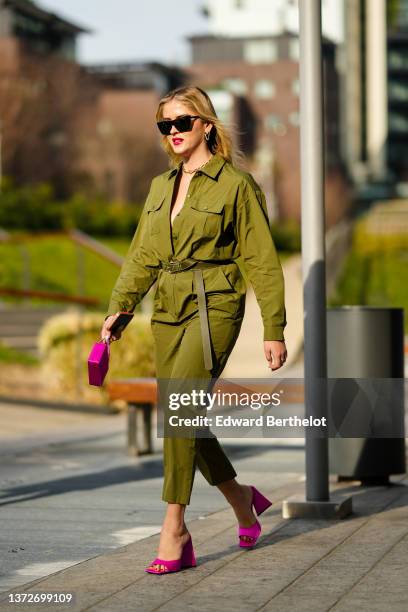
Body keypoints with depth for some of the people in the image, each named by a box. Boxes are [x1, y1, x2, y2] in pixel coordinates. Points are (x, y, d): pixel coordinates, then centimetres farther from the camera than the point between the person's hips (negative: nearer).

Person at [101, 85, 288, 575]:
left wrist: (274, 329, -5)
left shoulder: (236, 185, -3)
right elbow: (142, 256, 17)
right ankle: (240, 497, 30)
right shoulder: (160, 187, 14)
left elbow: (262, 260, -3)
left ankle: (175, 531, -17)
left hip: (214, 307, -7)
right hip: (168, 309, 7)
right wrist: (118, 309, 5)